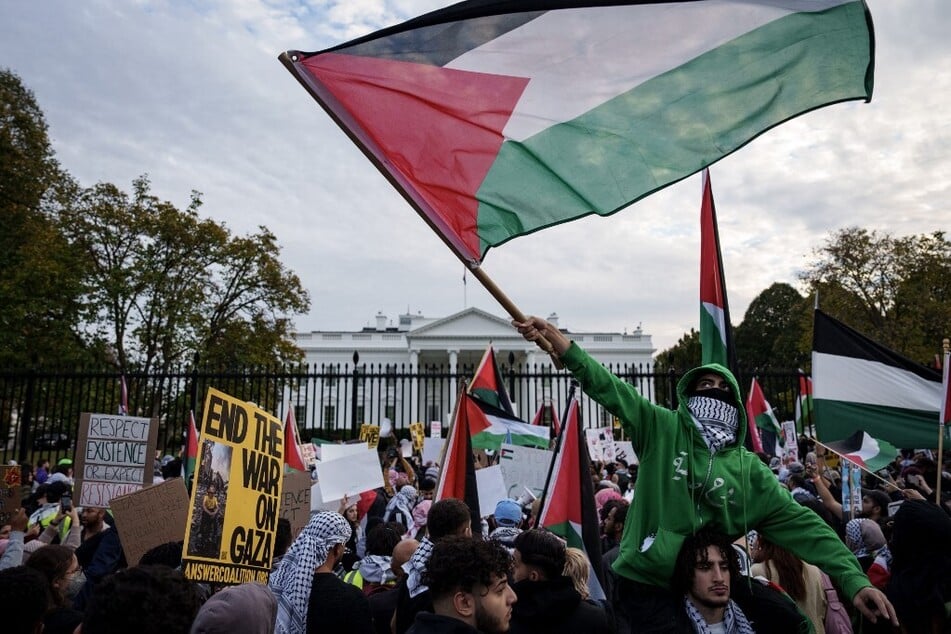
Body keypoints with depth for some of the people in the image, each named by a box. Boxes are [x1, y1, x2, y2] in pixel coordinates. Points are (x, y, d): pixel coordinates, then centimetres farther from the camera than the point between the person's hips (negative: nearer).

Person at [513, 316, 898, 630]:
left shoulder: (748, 469, 4)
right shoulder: (663, 430, -4)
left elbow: (800, 524, 3)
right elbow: (608, 388, -15)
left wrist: (854, 581, -7)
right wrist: (555, 338, -25)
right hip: (643, 585, -4)